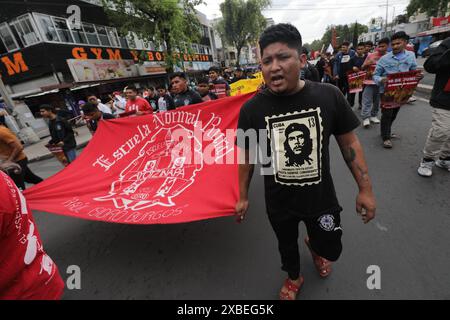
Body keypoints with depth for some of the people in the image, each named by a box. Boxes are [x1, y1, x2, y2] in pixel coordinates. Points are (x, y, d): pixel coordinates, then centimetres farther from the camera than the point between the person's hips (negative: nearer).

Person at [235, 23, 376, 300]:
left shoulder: (329, 96, -14)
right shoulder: (252, 108, -16)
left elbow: (349, 143, -3)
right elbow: (247, 155, -6)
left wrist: (365, 189, 0)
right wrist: (243, 196, 1)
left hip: (321, 197, 1)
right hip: (279, 202, 0)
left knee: (331, 249, 23)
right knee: (287, 246, 24)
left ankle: (313, 245, 62)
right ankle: (294, 278, 59)